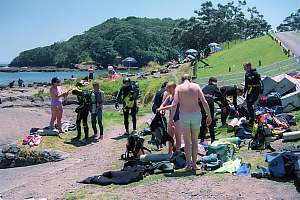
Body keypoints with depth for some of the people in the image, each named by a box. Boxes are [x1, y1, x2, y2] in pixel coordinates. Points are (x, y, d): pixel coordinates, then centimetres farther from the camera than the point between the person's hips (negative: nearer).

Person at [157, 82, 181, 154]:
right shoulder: (169, 97, 9)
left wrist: (162, 108, -27)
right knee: (170, 136, 12)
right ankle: (170, 152, 22)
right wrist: (160, 109, -14)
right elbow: (163, 105, 9)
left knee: (178, 137, 0)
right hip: (171, 118, 8)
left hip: (178, 118, -8)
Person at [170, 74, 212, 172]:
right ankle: (194, 164, 15)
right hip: (196, 114, 1)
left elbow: (174, 104, -10)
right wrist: (209, 116, 4)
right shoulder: (196, 86, 5)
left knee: (187, 141, 8)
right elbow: (204, 102, -2)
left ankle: (188, 164, 4)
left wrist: (171, 119, -7)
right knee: (195, 140, 13)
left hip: (184, 115, -1)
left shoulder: (178, 88, 1)